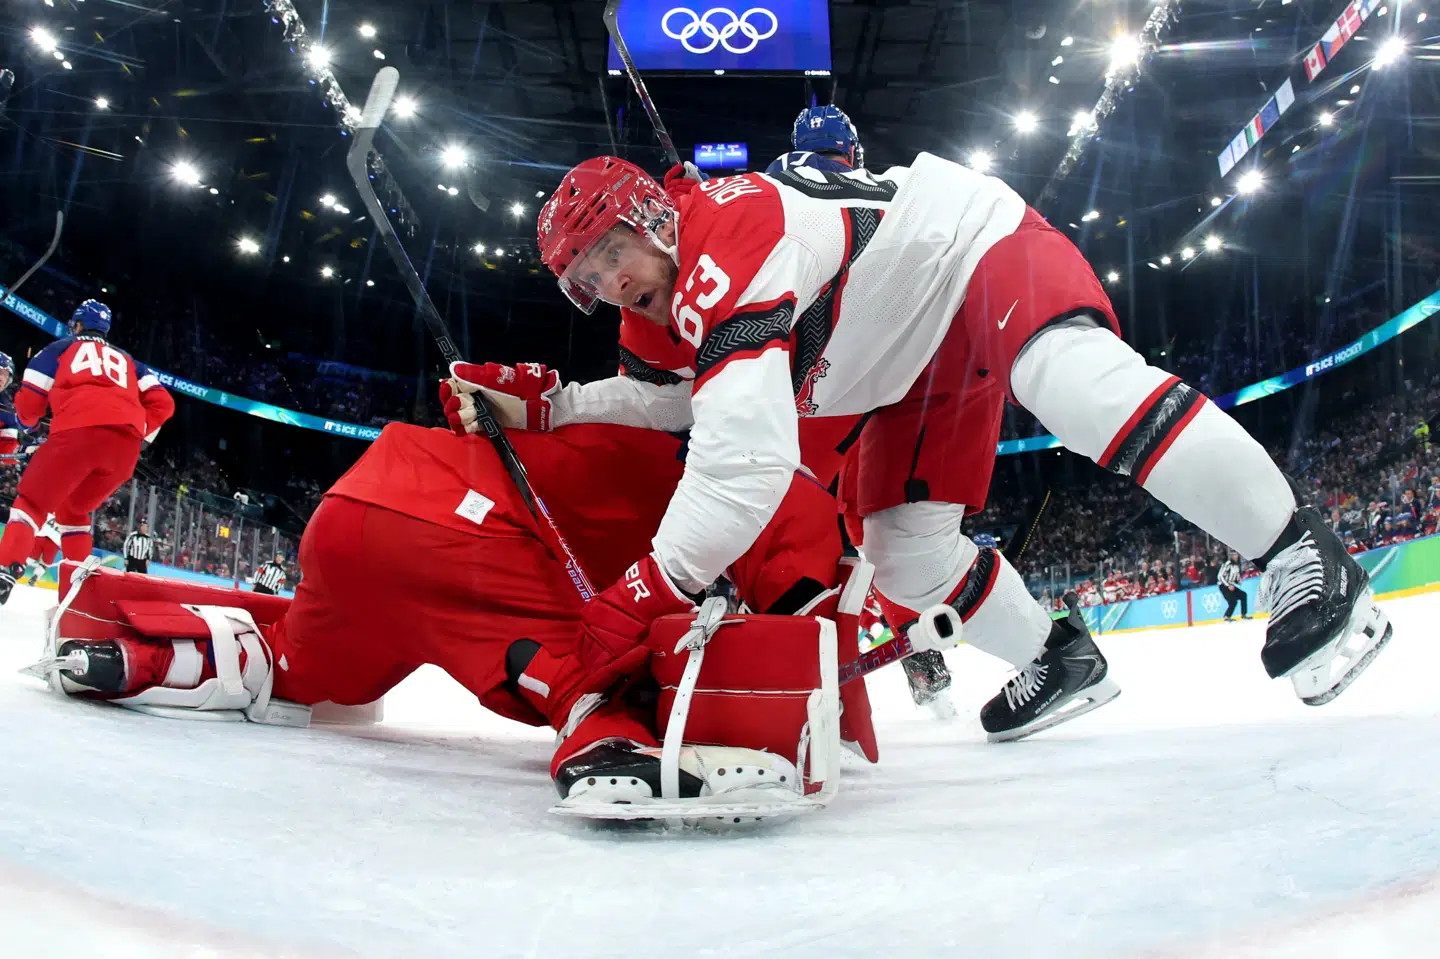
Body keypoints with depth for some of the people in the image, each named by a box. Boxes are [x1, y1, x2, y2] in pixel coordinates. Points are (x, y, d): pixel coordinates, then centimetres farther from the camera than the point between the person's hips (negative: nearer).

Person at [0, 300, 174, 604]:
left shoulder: (61, 348, 25)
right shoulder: (128, 361, 35)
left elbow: (29, 402, 19)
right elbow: (162, 404, 21)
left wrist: (27, 419, 41)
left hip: (79, 431, -4)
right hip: (127, 444, 4)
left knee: (32, 501, 10)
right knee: (74, 509, 25)